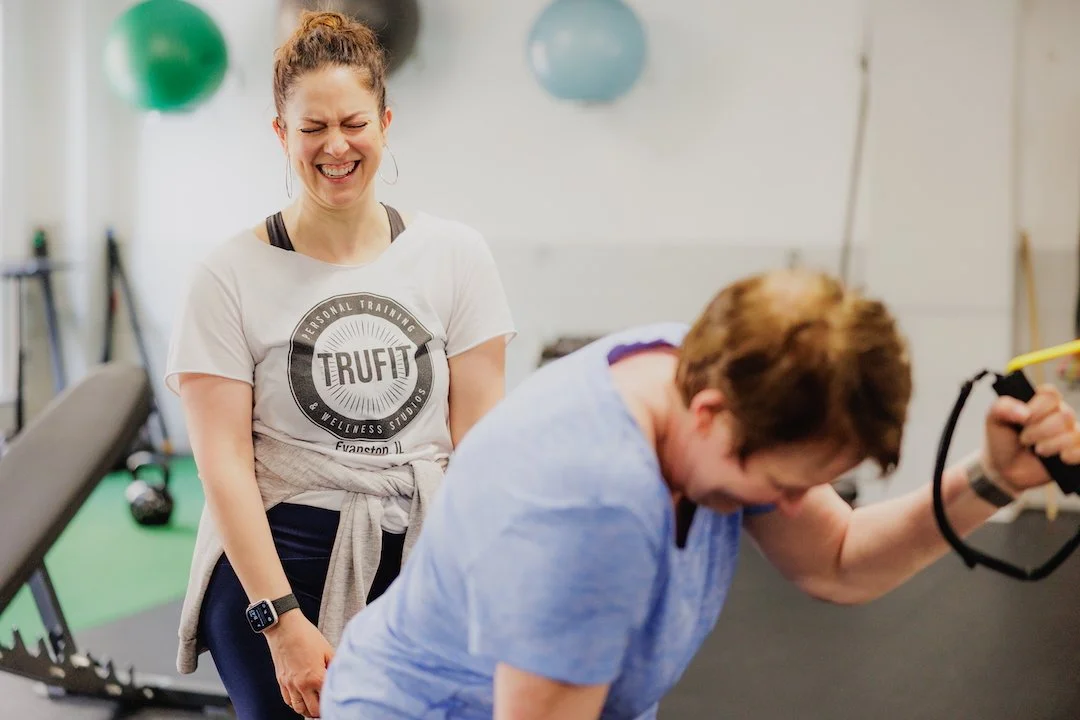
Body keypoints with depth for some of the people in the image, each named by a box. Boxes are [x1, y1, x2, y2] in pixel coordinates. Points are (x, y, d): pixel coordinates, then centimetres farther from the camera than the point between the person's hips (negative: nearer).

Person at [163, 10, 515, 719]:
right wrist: (283, 621, -14)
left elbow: (478, 436, 1)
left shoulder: (455, 254, 3)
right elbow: (224, 462, -8)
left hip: (422, 556, 2)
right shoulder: (231, 276, -3)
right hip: (276, 559, -1)